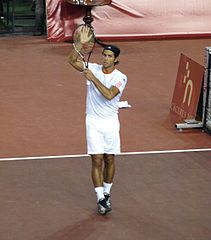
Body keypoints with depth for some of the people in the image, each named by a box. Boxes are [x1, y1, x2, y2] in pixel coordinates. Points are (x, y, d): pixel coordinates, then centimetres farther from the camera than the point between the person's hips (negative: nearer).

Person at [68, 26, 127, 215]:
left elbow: (109, 95, -23)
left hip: (111, 122, 0)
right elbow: (72, 60, -12)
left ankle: (107, 194, 27)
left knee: (110, 159, 9)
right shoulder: (93, 69, -1)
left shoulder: (120, 78, -7)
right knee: (97, 160, -5)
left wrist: (94, 79, -25)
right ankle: (100, 199, -2)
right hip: (93, 122, 0)